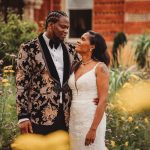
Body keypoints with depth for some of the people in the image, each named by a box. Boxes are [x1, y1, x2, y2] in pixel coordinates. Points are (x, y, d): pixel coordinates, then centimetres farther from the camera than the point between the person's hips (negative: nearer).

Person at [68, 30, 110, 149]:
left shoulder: (100, 67, -8)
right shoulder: (76, 67, 9)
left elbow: (103, 100, -13)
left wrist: (93, 129, -19)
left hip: (92, 120, -6)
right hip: (74, 120, 6)